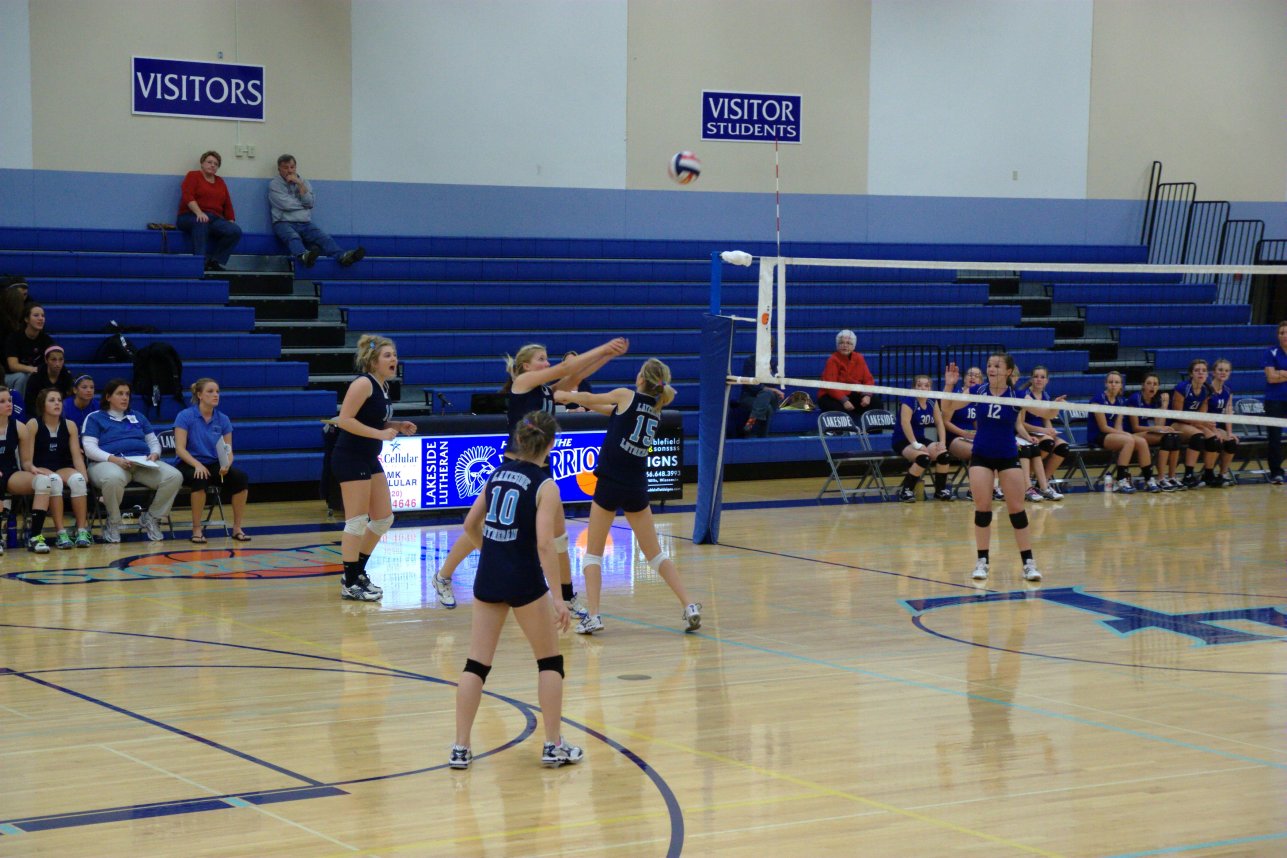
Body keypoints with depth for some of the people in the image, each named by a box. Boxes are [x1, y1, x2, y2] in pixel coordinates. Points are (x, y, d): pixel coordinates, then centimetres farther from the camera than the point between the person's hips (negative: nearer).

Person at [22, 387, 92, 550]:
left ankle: (82, 530, -27)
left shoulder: (69, 426, 7)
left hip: (63, 469, 3)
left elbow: (77, 456, 2)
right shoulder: (33, 425, -2)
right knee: (54, 481, -38)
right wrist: (32, 468, -25)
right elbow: (27, 460, -4)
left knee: (78, 479, -32)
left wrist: (85, 476, -14)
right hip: (39, 471, -3)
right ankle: (60, 533, -37)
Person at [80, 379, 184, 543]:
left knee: (174, 477, -24)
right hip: (108, 463, -4)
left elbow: (154, 442, 27)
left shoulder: (138, 417, 28)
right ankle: (113, 523, -17)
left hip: (143, 462, 4)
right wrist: (114, 459, -17)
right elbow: (90, 448, -1)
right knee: (113, 479, -44)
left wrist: (154, 454, 1)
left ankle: (151, 518, -4)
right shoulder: (95, 418, 12)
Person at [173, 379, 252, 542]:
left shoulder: (223, 419, 4)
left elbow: (229, 451, 2)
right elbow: (180, 449, -14)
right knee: (201, 479, -39)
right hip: (188, 465, -4)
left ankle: (237, 528, -15)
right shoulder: (185, 416, -8)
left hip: (214, 465, 4)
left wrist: (226, 465, -21)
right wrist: (197, 464, -31)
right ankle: (196, 529, -25)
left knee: (240, 476, -25)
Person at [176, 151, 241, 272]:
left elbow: (228, 206, 19)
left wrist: (231, 223, 3)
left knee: (236, 231, -23)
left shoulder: (220, 182, 22)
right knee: (201, 223, -41)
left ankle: (216, 261, -20)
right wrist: (199, 212, -26)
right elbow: (187, 197, -10)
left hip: (215, 219, 5)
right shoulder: (193, 176, 6)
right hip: (191, 217, -5)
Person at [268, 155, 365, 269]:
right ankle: (304, 256, -71)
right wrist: (303, 204, 6)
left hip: (305, 223, 4)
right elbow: (286, 205, -7)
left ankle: (342, 256, -51)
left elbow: (309, 202, 2)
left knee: (324, 236, -24)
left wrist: (300, 184, -3)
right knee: (293, 237, -38)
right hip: (284, 223, -4)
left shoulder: (302, 182, 20)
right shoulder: (274, 184, 7)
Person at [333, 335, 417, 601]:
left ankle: (357, 573, 25)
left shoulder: (383, 386, 12)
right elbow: (344, 420, -22)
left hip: (369, 460, 10)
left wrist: (397, 426, 7)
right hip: (350, 459, -10)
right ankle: (349, 584, 1)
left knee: (384, 519, 13)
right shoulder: (363, 383, -15)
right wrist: (380, 433, -25)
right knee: (357, 522, -7)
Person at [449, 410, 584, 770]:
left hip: (488, 577, 5)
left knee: (476, 664, 8)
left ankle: (460, 748, 6)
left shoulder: (498, 473, 8)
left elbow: (471, 524, 14)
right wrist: (557, 597, -17)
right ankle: (553, 747, 12)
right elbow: (545, 543, -18)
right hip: (524, 581, -5)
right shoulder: (545, 485, -10)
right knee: (550, 662, 11)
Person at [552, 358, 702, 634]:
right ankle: (689, 607, 4)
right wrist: (576, 398, 27)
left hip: (610, 484, -5)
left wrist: (564, 395, 29)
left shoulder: (626, 396, -5)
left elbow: (589, 399, 9)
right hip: (638, 486, 5)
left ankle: (592, 616, -3)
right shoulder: (657, 410, 11)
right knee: (655, 552, 14)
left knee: (593, 552, 7)